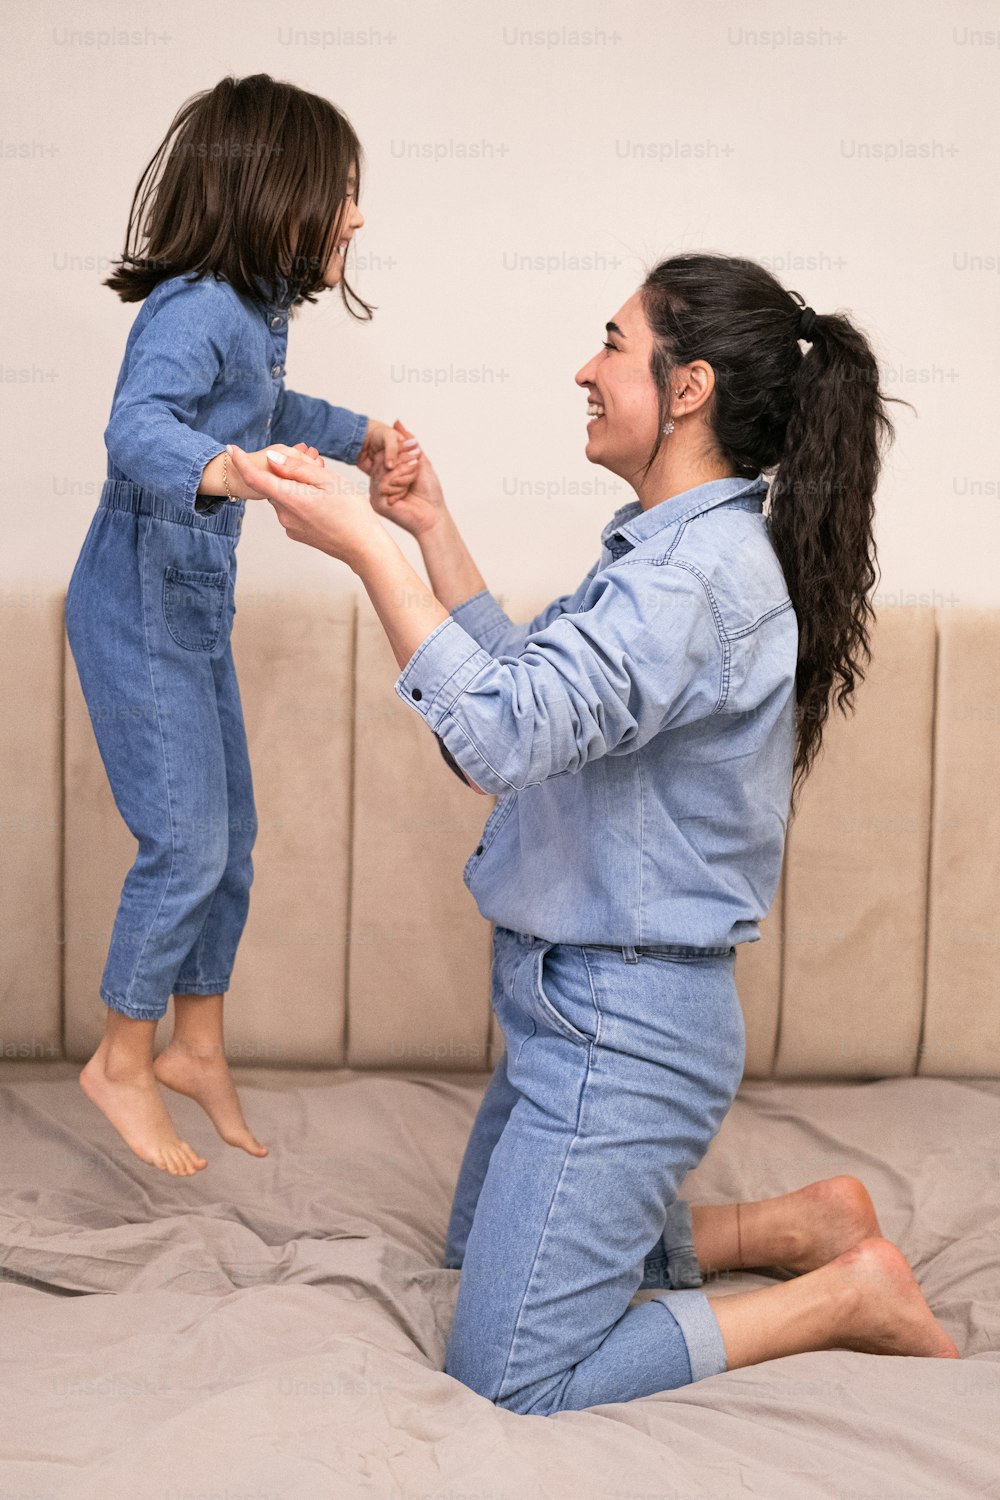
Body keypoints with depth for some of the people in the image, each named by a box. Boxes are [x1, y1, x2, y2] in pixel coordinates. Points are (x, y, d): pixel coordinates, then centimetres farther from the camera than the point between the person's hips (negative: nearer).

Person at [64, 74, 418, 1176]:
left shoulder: (259, 310, 5)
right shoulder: (196, 309, -23)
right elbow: (136, 427, -40)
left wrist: (358, 437, 24)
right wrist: (235, 472, -57)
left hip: (197, 607, 10)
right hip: (141, 609, -10)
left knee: (230, 838, 15)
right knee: (185, 844, -4)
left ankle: (196, 1045, 31)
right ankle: (122, 1063, 16)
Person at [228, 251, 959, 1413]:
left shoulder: (700, 570, -24)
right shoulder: (678, 546, 9)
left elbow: (503, 733, -33)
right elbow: (535, 687, 14)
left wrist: (366, 547, -29)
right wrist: (432, 528, 9)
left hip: (623, 1025, -10)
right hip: (581, 999, 10)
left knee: (508, 1379, -3)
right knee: (481, 1256, 27)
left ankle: (848, 1293, 7)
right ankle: (807, 1226, 25)